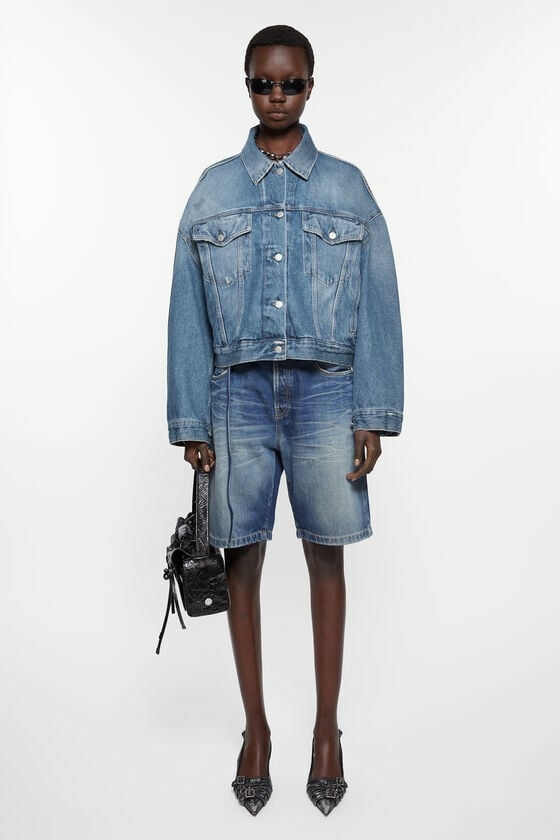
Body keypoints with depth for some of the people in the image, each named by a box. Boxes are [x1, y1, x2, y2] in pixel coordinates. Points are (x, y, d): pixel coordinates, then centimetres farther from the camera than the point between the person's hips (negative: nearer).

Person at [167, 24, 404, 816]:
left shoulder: (346, 186, 7)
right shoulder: (214, 188, 8)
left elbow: (378, 304, 3)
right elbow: (189, 311, 6)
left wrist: (374, 416, -4)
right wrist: (190, 421, 1)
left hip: (325, 393, 0)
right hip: (239, 392, 1)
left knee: (326, 558, 5)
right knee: (242, 559, 4)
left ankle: (327, 729, 21)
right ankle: (256, 728, 22)